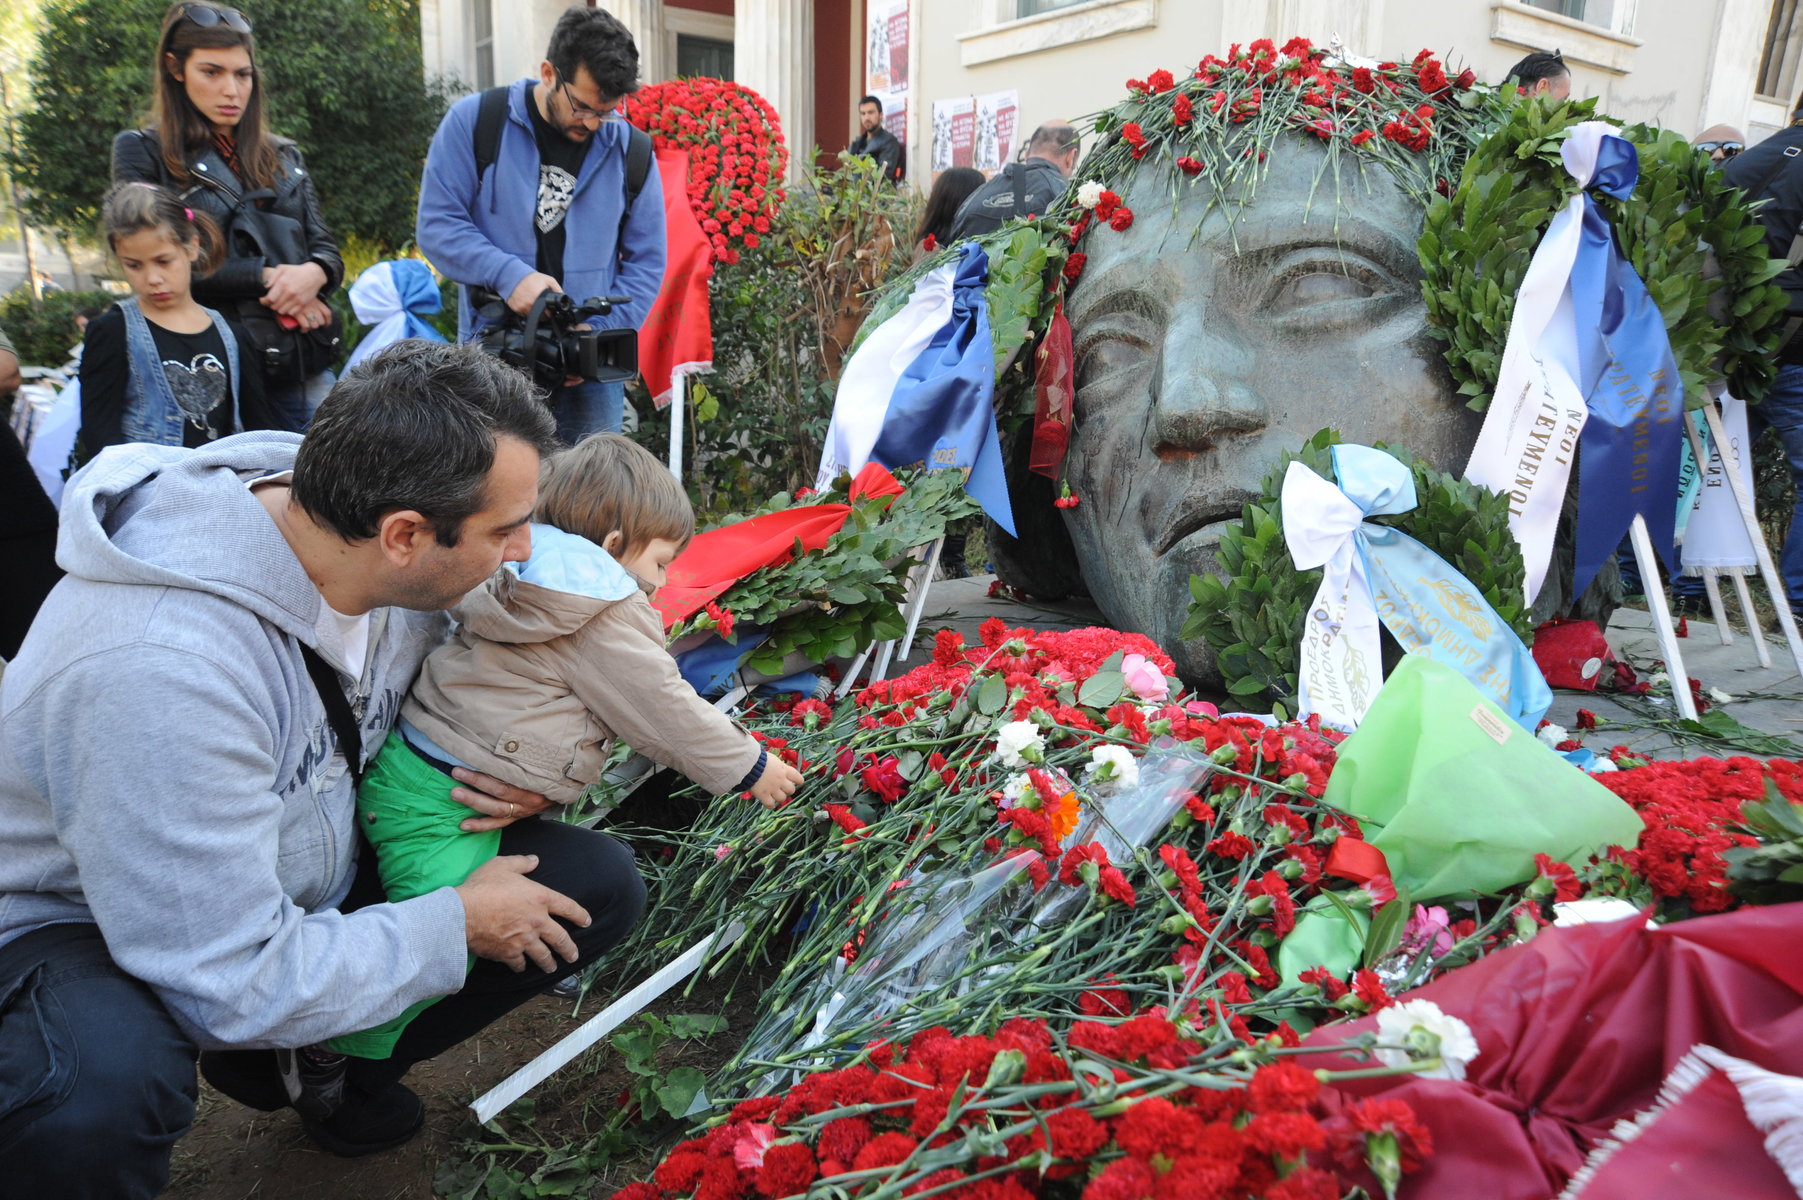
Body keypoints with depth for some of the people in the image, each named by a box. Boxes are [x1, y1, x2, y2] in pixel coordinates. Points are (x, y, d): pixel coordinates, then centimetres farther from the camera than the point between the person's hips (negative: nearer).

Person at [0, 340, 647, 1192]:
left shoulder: (401, 571, -14)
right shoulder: (161, 669, -36)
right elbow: (236, 986, -32)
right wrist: (457, 924, -20)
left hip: (311, 881, 7)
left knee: (598, 887, -8)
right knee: (96, 1102, -41)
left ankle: (325, 1062, 9)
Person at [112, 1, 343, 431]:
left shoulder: (283, 156, 18)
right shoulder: (142, 152, 6)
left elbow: (326, 249, 12)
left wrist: (313, 273, -13)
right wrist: (266, 277, -12)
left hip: (306, 366, 4)